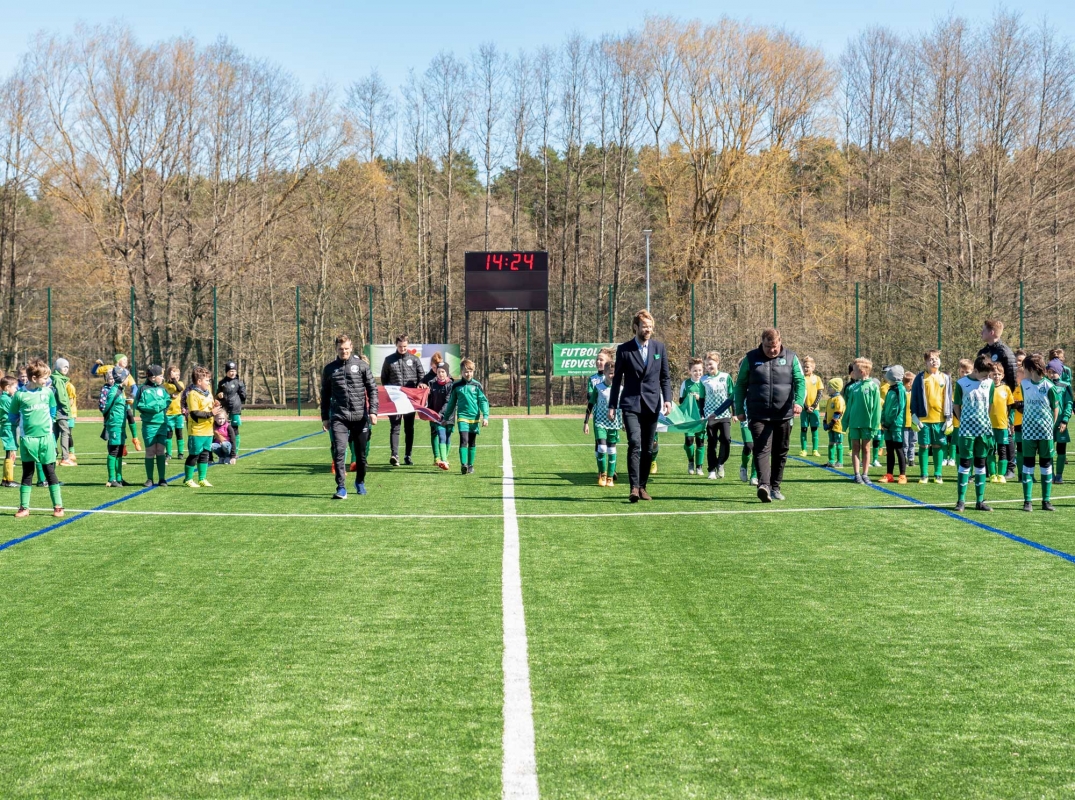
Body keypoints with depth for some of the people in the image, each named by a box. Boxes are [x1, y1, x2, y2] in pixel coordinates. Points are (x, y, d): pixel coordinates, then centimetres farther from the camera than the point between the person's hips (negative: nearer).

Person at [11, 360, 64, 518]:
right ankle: (24, 507, 13)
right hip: (27, 439, -1)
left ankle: (58, 506, 10)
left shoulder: (48, 392, 1)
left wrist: (46, 421, 9)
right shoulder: (20, 395, -7)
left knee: (50, 472, 6)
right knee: (27, 473, 7)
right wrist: (26, 419, -2)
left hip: (46, 438, 1)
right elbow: (12, 417, 3)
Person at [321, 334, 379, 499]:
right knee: (339, 451, -14)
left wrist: (373, 411, -7)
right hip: (338, 417, 0)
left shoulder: (361, 366, 3)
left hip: (360, 416, 0)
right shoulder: (329, 369, 8)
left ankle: (360, 482, 32)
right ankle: (341, 488, -14)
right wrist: (325, 417, 10)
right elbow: (325, 395, 14)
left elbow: (372, 389, 3)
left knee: (361, 453, 10)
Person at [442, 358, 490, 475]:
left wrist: (485, 416, -10)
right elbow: (451, 403, 12)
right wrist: (446, 417, 15)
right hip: (462, 417, -1)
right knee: (464, 440, -16)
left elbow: (483, 401, 1)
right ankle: (463, 465, -20)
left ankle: (470, 465, 17)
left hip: (475, 418, 1)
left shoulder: (476, 385, 1)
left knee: (472, 443, 9)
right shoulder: (456, 386, 3)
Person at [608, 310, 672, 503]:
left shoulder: (659, 348, 7)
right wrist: (612, 406, 2)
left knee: (648, 449, 5)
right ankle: (634, 487, -20)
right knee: (634, 444, -17)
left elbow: (665, 377, 10)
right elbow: (617, 379, 4)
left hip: (652, 405, 3)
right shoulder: (624, 349, 0)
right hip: (631, 404, -3)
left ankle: (642, 486, 15)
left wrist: (667, 399, -4)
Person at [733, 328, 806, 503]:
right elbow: (740, 385, 9)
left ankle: (775, 487, 21)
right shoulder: (751, 358, 3)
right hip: (759, 416, -2)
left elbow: (800, 381, -2)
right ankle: (764, 485, -28)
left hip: (783, 415, 2)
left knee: (780, 453, 10)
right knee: (762, 449, -16)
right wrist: (739, 410, 7)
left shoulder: (791, 358, 4)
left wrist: (799, 401, -20)